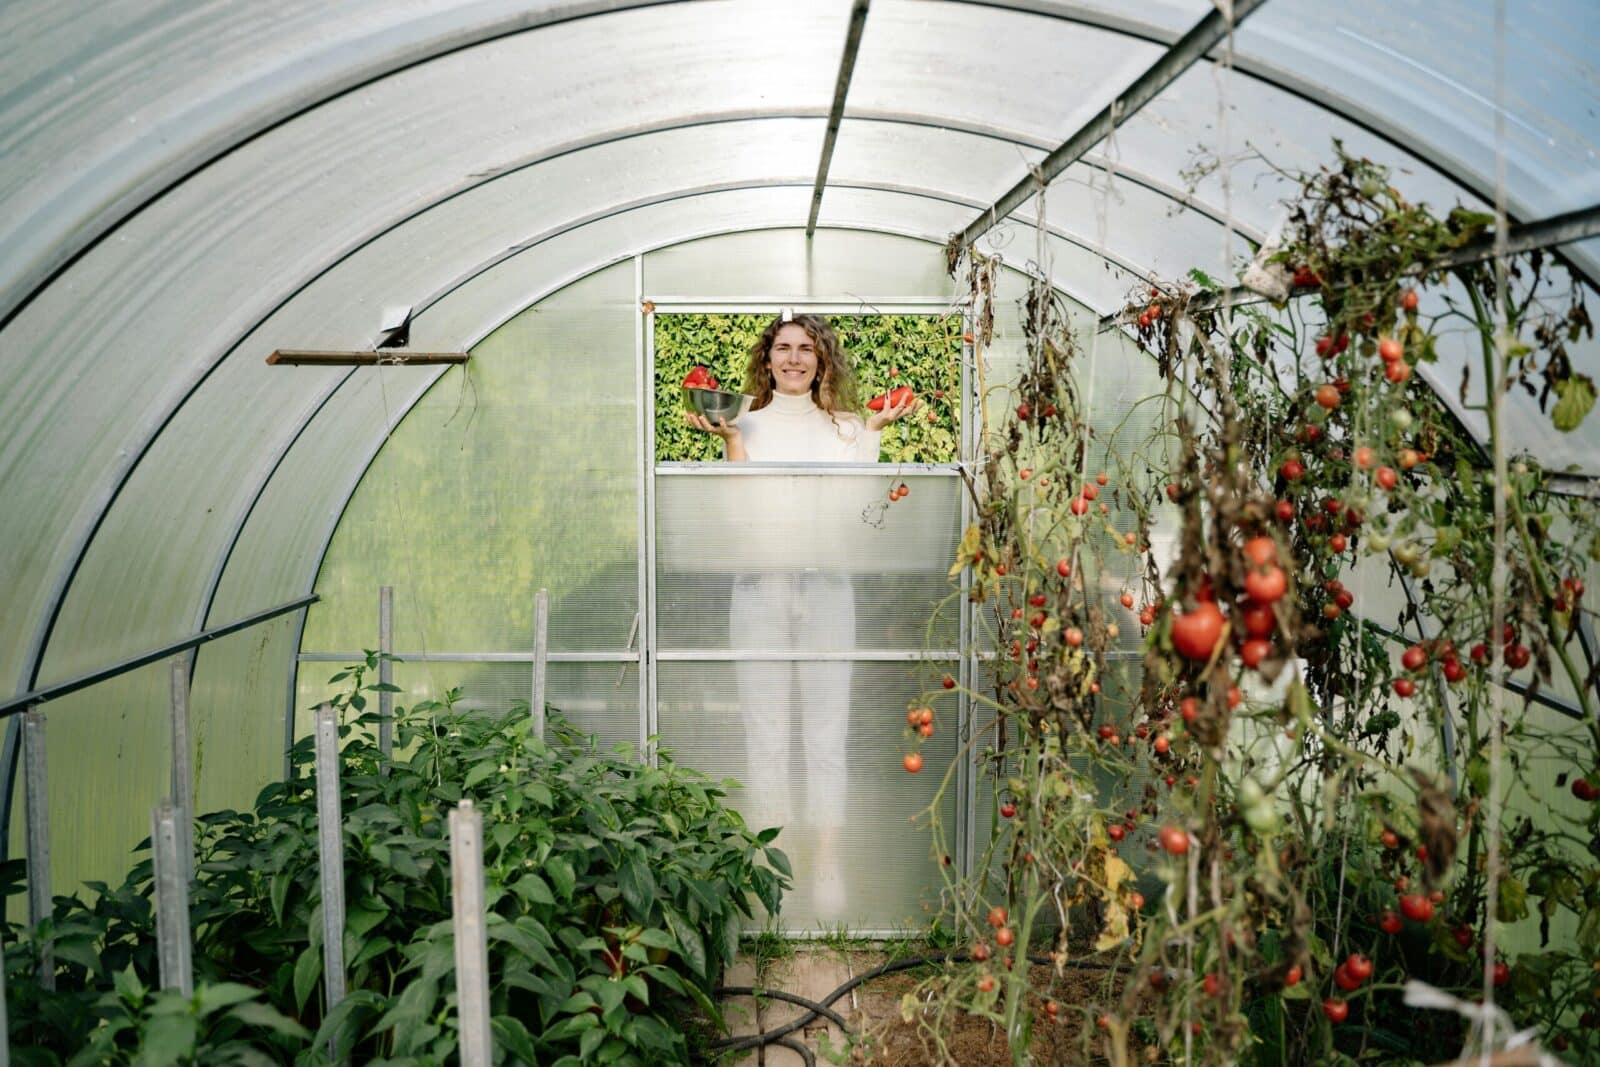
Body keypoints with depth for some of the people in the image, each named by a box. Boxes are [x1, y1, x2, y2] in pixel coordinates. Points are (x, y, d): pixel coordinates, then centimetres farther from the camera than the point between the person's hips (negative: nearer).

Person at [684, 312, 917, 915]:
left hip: (826, 583, 0)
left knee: (827, 729, 0)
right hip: (761, 583, 0)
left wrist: (874, 433, -2)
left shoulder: (845, 427, 13)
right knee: (765, 730, 3)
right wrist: (729, 440, -8)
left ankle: (827, 865, 9)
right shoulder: (748, 425, 10)